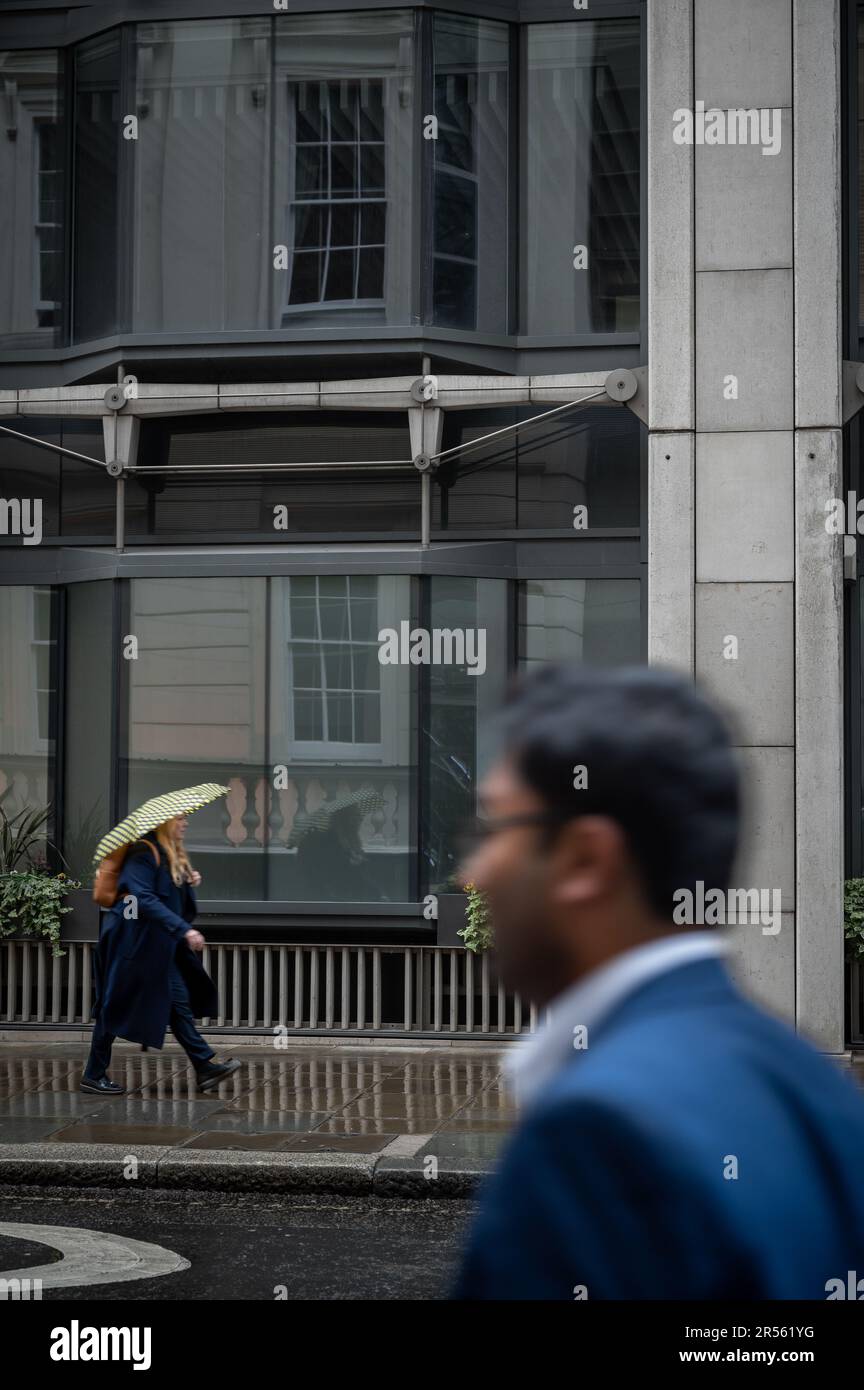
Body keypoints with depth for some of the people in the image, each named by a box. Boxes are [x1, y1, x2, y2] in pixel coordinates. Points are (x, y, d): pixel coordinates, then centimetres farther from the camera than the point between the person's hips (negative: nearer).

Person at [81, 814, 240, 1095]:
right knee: (117, 1007, -1)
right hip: (133, 943, -9)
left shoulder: (173, 856, 13)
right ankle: (93, 1076, 9)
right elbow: (145, 900, -28)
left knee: (179, 1001, 4)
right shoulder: (144, 854, -18)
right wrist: (184, 930, -33)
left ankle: (205, 1066, 3)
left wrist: (190, 883, 1)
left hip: (158, 946, 9)